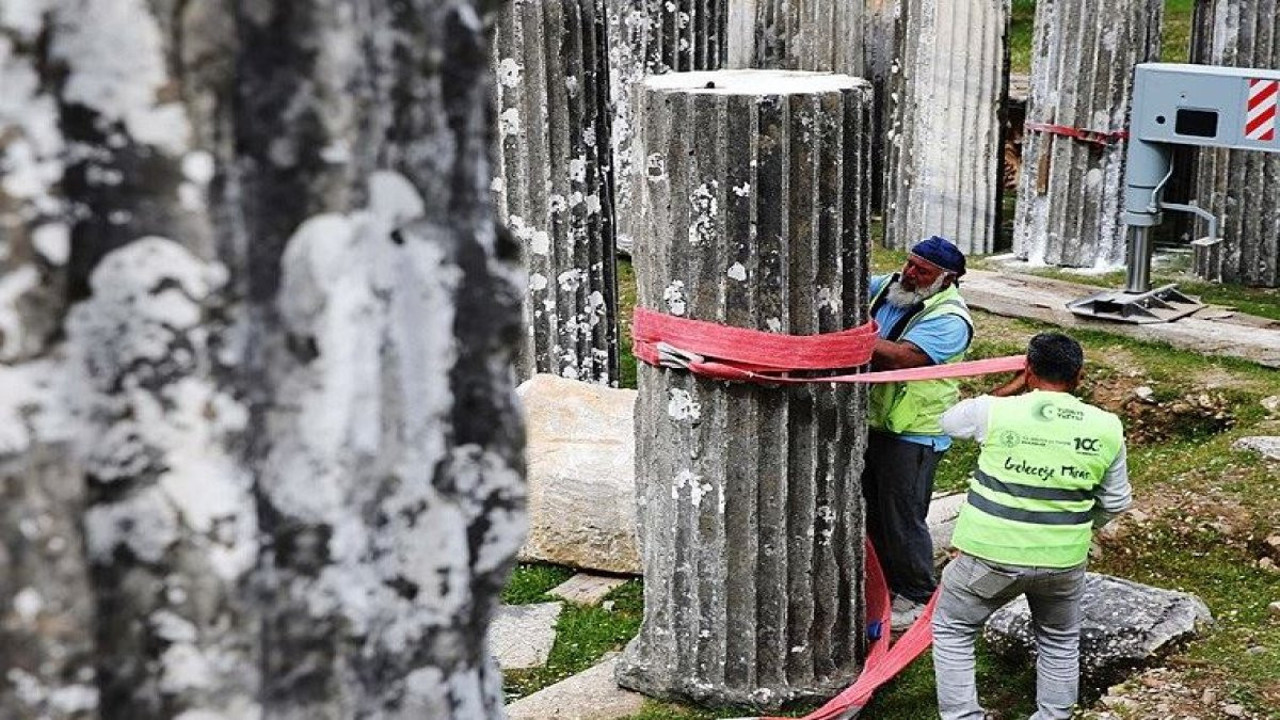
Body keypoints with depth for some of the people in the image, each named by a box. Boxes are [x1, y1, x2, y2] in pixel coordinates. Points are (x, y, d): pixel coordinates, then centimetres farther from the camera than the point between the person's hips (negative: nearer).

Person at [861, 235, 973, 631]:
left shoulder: (948, 319, -20)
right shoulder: (889, 286, 3)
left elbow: (903, 357, -31)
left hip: (912, 433, -8)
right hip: (873, 421, 8)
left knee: (903, 519, 1)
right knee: (873, 510, 19)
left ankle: (917, 597, 18)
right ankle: (883, 584, 36)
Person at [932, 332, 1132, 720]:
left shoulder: (994, 411, -11)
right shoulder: (1106, 427, -3)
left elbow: (950, 420, 11)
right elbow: (1116, 501, 7)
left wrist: (1011, 389, 14)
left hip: (992, 553, -2)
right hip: (1063, 559, 2)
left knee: (952, 629, 18)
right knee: (1060, 641, 26)